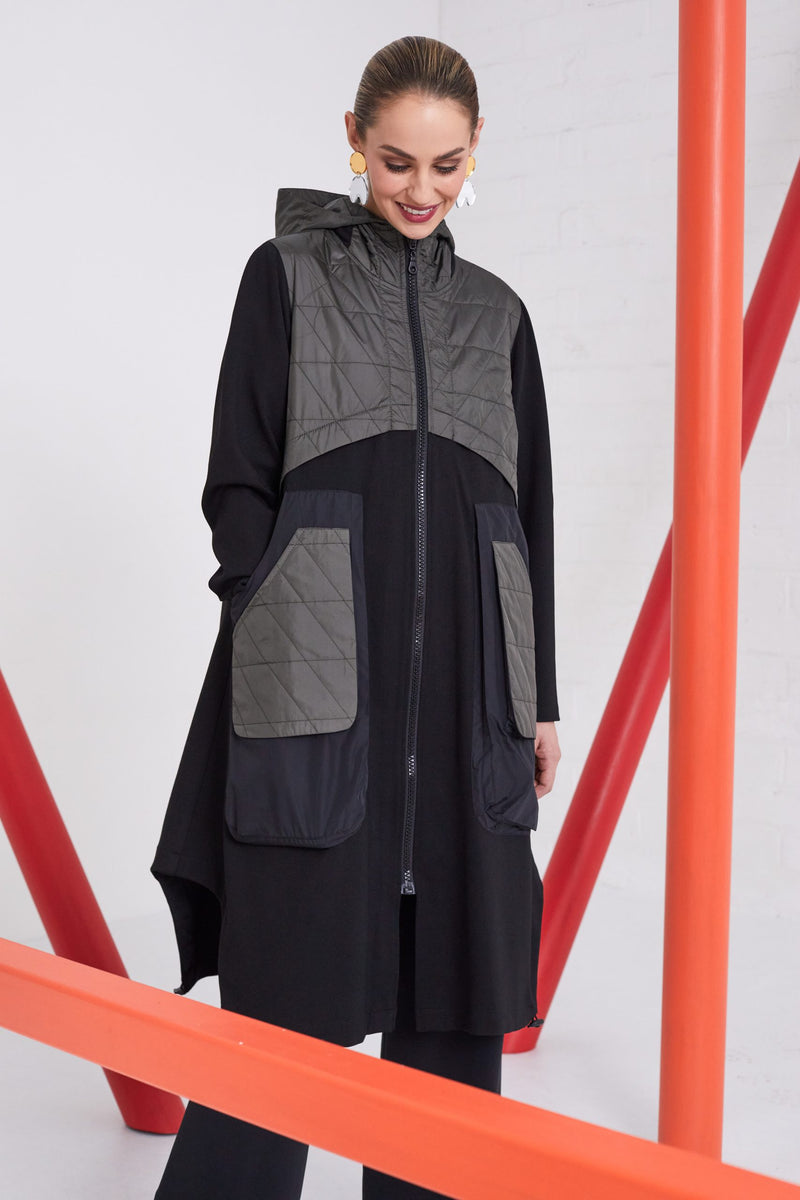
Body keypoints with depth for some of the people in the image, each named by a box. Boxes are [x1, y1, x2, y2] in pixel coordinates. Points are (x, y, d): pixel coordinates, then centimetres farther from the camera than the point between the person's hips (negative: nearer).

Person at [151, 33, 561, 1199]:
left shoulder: (497, 312, 15)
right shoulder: (287, 275, 6)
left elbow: (529, 512, 15)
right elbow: (238, 480, 2)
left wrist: (540, 697, 11)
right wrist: (279, 633, -10)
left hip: (464, 676, 4)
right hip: (320, 676, -3)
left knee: (454, 982, 8)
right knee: (291, 983, -1)